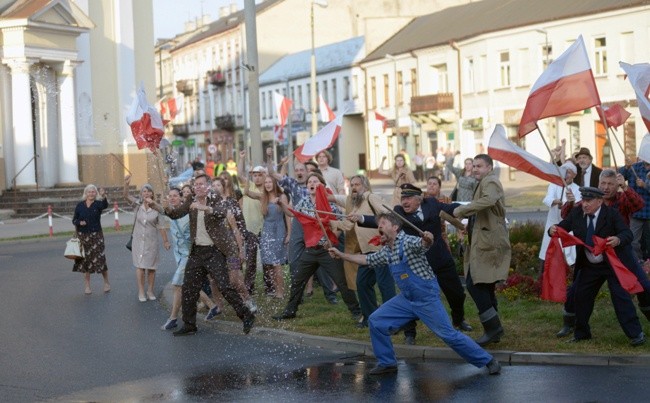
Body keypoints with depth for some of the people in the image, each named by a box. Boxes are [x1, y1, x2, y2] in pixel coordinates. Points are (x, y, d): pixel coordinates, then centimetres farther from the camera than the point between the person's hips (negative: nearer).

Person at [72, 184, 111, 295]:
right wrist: (79, 222, -13)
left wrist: (103, 197, -46)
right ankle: (87, 286, 13)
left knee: (99, 258, -6)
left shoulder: (98, 204, -2)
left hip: (96, 235, -2)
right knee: (85, 260, 4)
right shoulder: (80, 205, 5)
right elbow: (74, 220, 9)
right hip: (83, 236, 2)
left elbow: (105, 205, -26)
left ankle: (106, 282, 14)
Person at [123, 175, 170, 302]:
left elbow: (161, 227, -1)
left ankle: (150, 291, 19)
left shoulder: (156, 208, -6)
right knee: (140, 266, 1)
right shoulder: (138, 204, -2)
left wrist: (165, 241, 0)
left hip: (152, 241, 0)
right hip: (138, 240, 0)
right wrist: (126, 184, -35)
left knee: (151, 267, 6)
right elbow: (126, 196, -17)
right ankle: (141, 292, 8)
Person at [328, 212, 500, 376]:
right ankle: (387, 363, 14)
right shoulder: (386, 252, 8)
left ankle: (487, 361, 6)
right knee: (376, 321, 1)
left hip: (427, 297, -8)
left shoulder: (408, 242, -16)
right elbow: (367, 260, 24)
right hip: (407, 298, 8)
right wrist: (341, 254, 24)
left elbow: (423, 244, -38)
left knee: (449, 334, -8)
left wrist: (428, 240, -61)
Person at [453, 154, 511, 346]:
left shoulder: (490, 181, -9)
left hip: (487, 243, -11)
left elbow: (489, 200, -31)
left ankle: (493, 327, -11)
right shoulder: (484, 183, 24)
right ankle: (493, 330, 19)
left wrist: (461, 210, -25)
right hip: (486, 242, 11)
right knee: (485, 286, 13)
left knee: (474, 284, -14)